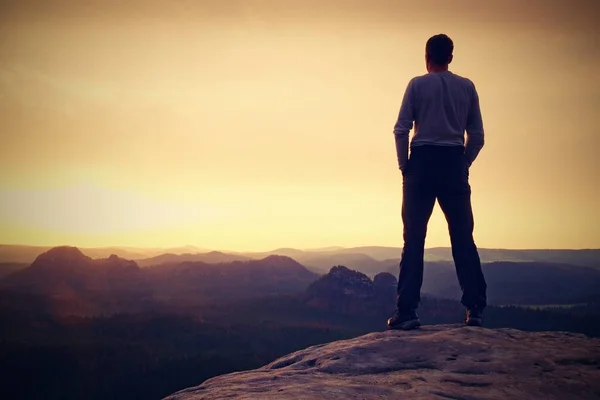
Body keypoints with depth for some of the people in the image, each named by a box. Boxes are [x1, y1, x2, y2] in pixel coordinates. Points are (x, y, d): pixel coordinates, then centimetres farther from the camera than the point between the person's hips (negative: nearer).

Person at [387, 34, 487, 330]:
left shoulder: (418, 84, 2)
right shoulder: (466, 87, 9)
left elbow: (401, 130, -5)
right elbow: (477, 136, 7)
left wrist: (404, 166, 4)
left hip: (422, 161, -2)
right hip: (454, 165, 2)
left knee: (414, 239, 0)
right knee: (463, 239, 6)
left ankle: (407, 311, -3)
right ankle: (475, 309, 3)